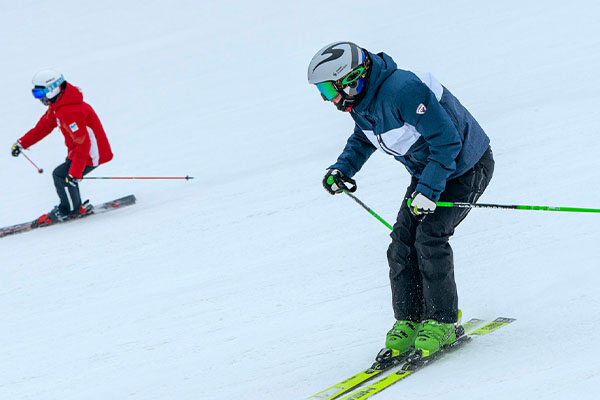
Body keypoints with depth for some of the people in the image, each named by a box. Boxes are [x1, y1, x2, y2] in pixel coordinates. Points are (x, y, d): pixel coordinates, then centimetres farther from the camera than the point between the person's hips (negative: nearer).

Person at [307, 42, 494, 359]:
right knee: (402, 244, -3)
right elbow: (363, 138, 19)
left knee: (429, 237, -20)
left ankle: (443, 322, -7)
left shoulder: (402, 91, -34)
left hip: (466, 168, -9)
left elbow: (447, 140, -30)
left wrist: (429, 190, -32)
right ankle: (409, 321, 8)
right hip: (428, 171, 9)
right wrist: (342, 168, 2)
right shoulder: (361, 101, -4)